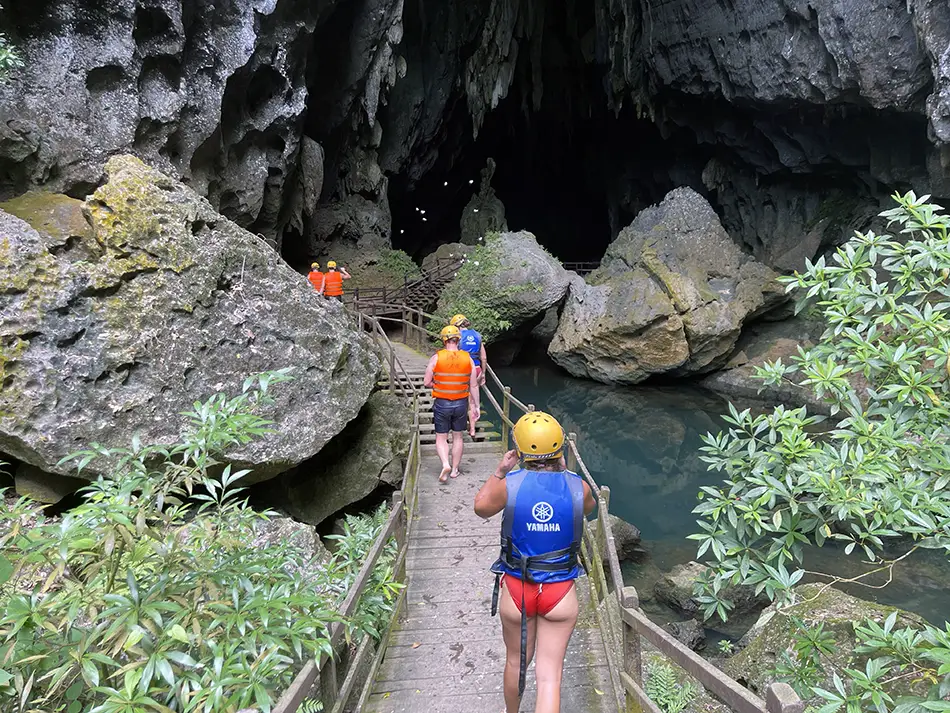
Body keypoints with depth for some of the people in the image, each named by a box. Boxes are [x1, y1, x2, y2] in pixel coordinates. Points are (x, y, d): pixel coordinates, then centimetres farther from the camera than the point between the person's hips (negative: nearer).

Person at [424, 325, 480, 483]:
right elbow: (474, 386, -1)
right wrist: (476, 407, 7)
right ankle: (455, 469, 23)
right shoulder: (468, 359, -3)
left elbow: (427, 382, -7)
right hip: (461, 403, 2)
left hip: (442, 403, -2)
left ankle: (445, 465, -12)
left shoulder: (436, 358, -10)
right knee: (457, 436, 16)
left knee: (441, 438, 9)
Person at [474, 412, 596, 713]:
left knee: (516, 661, 25)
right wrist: (564, 471, 15)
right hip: (561, 593, 0)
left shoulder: (509, 484, -17)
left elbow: (481, 507, 4)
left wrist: (499, 472, 10)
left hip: (516, 588, 1)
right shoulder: (578, 488, -14)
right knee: (549, 676, 10)